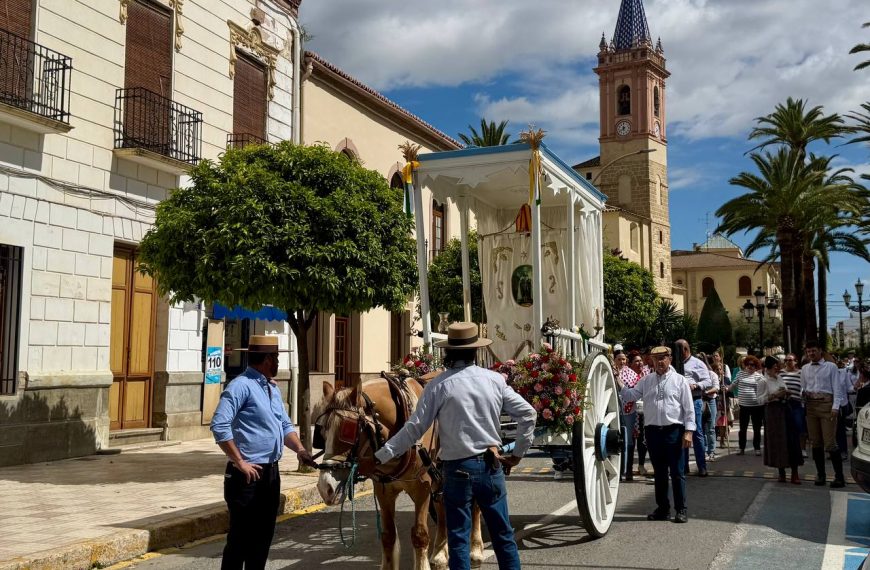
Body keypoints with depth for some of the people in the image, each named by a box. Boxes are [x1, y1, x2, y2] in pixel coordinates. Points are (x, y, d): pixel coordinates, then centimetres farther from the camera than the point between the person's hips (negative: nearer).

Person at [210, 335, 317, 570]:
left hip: (271, 472, 8)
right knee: (241, 537, -2)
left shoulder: (273, 389, 13)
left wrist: (300, 449, 2)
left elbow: (285, 426, 20)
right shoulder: (241, 385, -14)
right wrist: (240, 463, -20)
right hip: (248, 475, -8)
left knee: (263, 534, 16)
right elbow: (219, 426, -22)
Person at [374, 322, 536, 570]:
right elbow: (528, 414, 2)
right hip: (491, 466, 3)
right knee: (503, 536, 16)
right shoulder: (495, 380, 0)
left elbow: (414, 429, -10)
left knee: (458, 540, 6)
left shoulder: (439, 385, -10)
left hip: (458, 469, -3)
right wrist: (518, 453, 11)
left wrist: (381, 455, -3)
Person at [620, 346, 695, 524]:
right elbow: (631, 396, 5)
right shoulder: (646, 381, 11)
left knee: (677, 472, 1)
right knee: (659, 472, 12)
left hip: (674, 430, -3)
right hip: (653, 430, 3)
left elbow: (689, 408, -1)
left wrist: (688, 431, -8)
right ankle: (662, 508, 21)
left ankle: (681, 509, 10)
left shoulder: (679, 380, 1)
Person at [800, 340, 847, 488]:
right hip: (811, 405, 5)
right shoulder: (805, 369, 14)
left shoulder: (831, 366, 1)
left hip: (826, 404, -5)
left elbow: (836, 388, -3)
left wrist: (835, 407, -12)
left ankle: (839, 476, -2)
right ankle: (820, 474, 17)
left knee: (830, 442, -9)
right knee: (815, 442, 8)